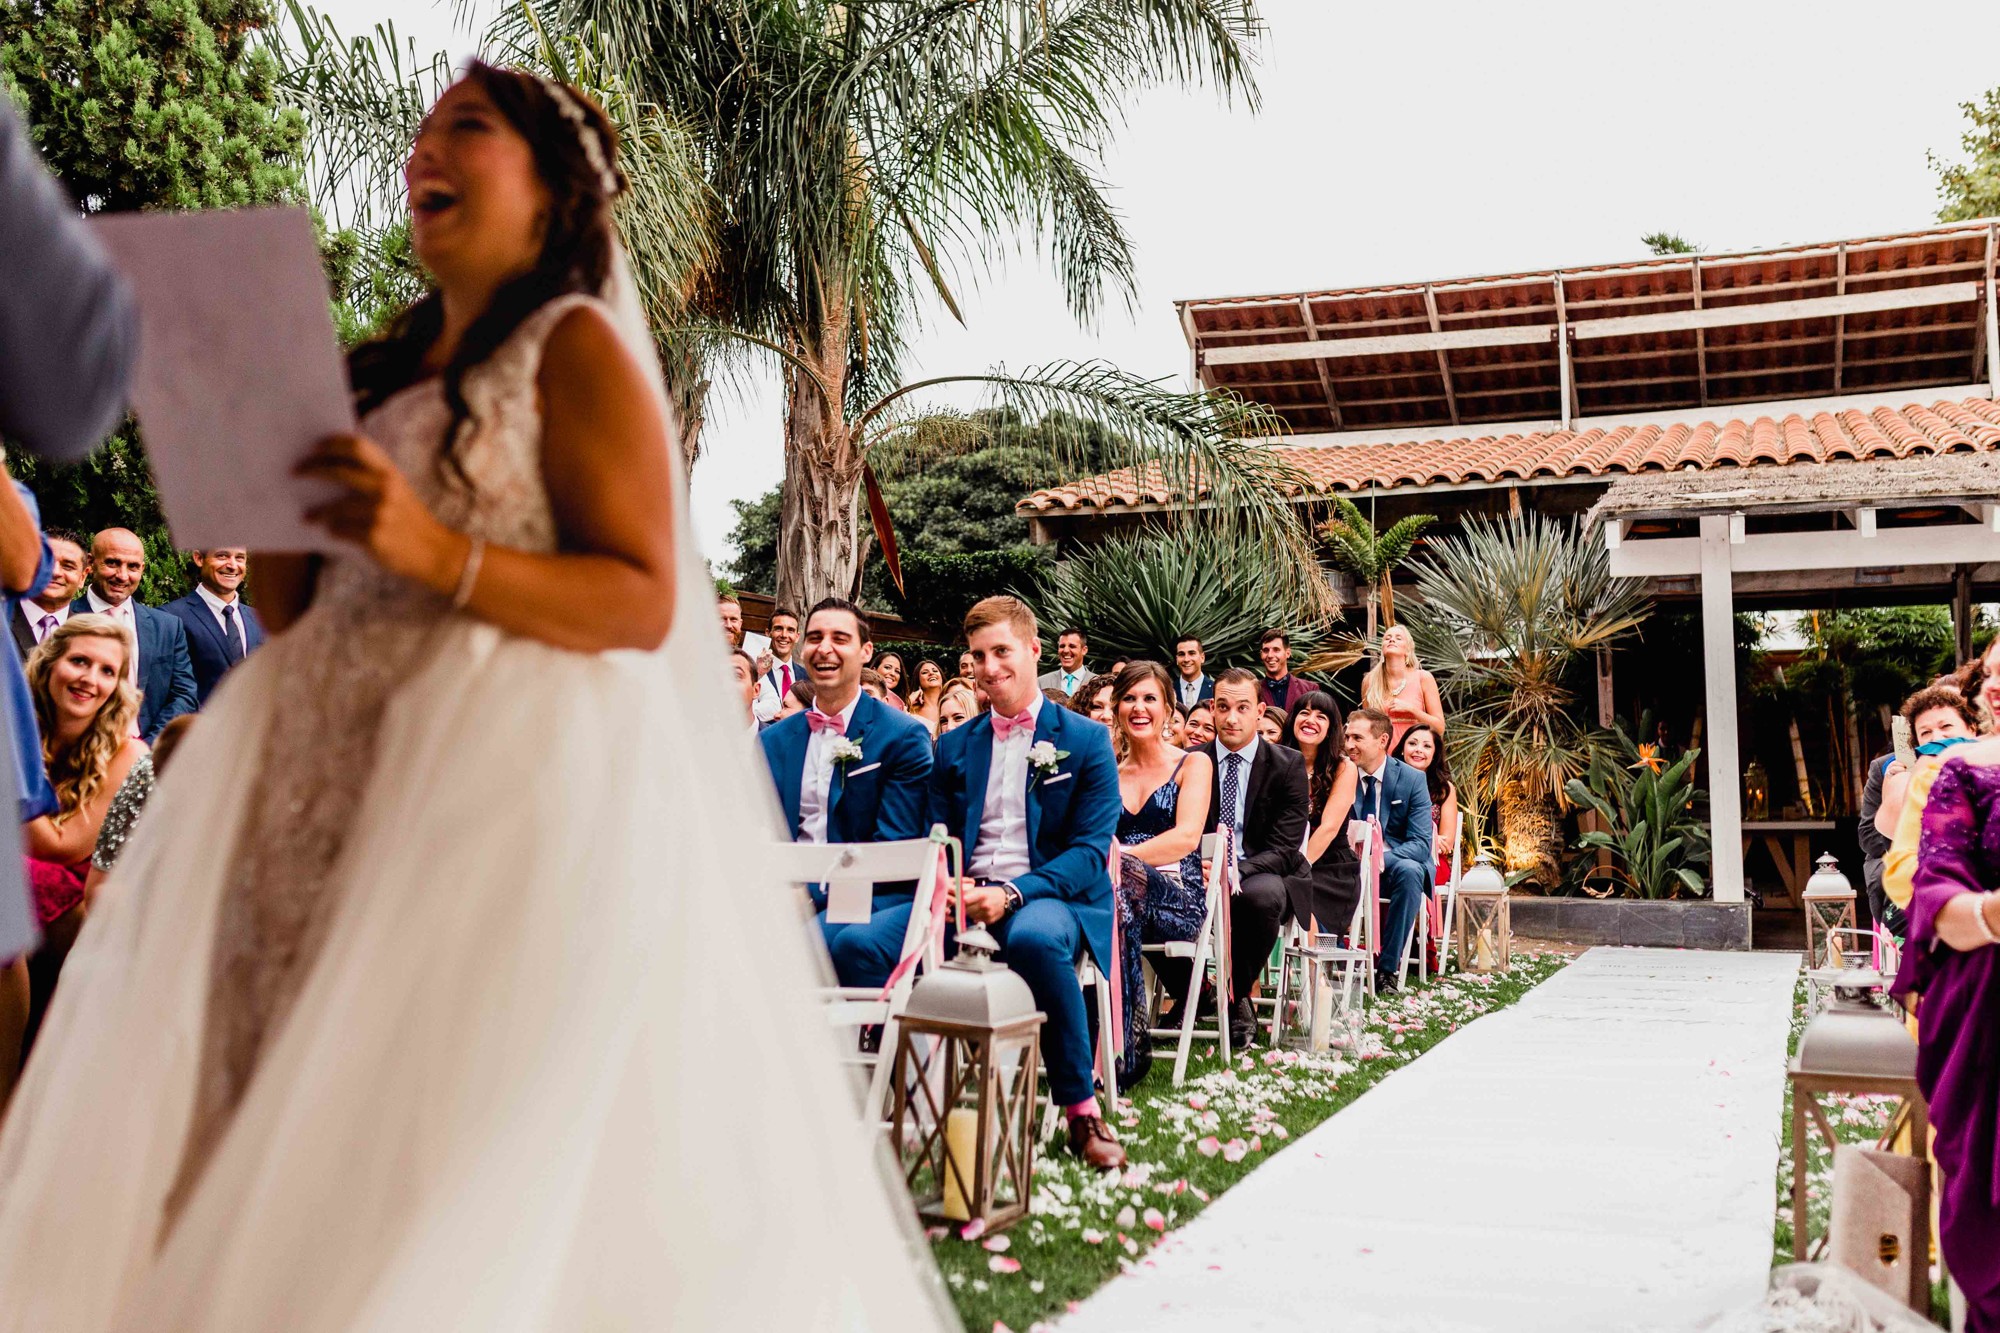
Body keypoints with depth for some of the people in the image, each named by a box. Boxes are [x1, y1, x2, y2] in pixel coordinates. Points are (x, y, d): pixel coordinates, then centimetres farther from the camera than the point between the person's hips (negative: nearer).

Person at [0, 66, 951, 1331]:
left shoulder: (579, 347, 0)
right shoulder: (390, 370, 20)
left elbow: (644, 602, -9)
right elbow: (301, 619, 19)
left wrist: (435, 550, -19)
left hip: (511, 776, -7)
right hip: (341, 775, 7)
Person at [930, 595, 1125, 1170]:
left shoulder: (1085, 740, 6)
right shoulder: (954, 746, 19)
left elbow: (1091, 848, -3)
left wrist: (1011, 894, -19)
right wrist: (949, 886, -11)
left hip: (1051, 897, -3)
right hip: (969, 900, 3)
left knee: (1035, 936, -40)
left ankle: (1082, 1110, -25)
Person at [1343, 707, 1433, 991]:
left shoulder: (1412, 779, -4)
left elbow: (1421, 844, -11)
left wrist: (1381, 858, -31)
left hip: (1394, 864, -1)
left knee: (1410, 871, -36)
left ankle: (1388, 968, -27)